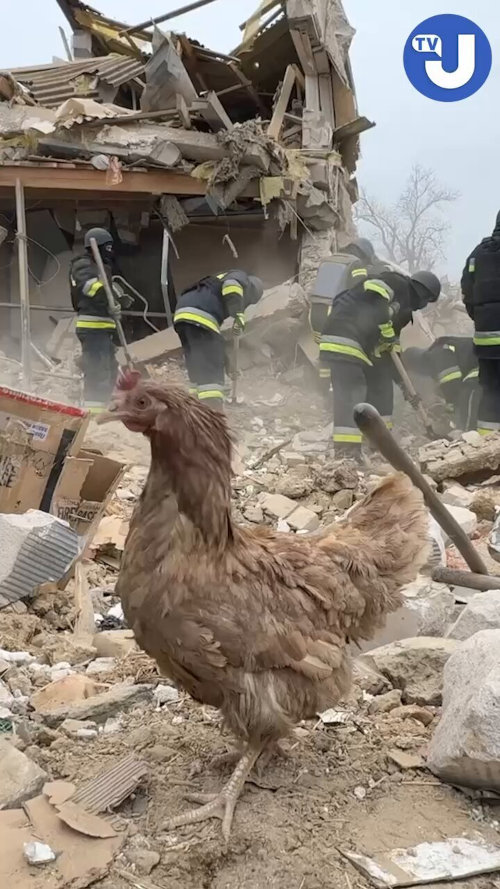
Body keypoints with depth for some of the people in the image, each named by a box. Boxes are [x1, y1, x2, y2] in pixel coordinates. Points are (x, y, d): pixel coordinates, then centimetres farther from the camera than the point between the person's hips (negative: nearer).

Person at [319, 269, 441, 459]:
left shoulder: (403, 308, 26)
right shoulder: (397, 283, -1)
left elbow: (388, 348, 27)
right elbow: (372, 296, -22)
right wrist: (388, 333, -13)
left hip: (362, 349, 10)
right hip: (344, 342, -10)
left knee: (381, 390, 16)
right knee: (350, 397, -15)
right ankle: (345, 454, -16)